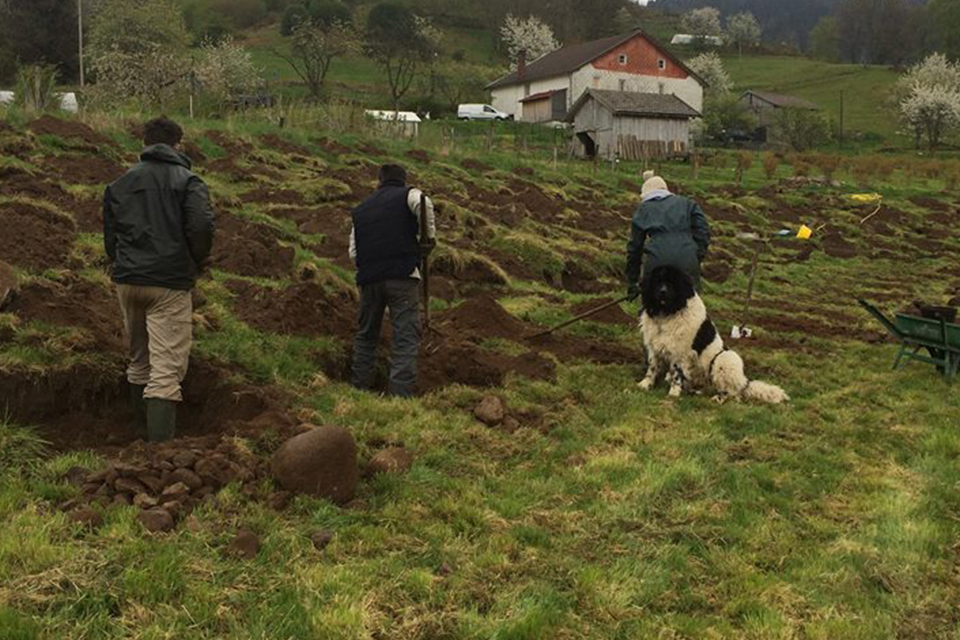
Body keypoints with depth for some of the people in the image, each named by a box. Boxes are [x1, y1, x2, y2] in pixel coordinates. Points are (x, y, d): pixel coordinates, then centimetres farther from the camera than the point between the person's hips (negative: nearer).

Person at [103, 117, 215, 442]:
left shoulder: (120, 183, 14)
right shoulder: (187, 181, -2)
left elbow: (109, 236, 14)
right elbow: (201, 226, -16)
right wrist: (196, 262, 0)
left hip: (126, 281, 6)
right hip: (169, 283, -5)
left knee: (139, 361, 21)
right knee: (166, 368, -7)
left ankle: (142, 432, 33)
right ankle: (160, 441, -16)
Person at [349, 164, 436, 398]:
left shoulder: (361, 209, 22)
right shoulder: (408, 195, 8)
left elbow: (354, 252, 13)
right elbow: (423, 203, -18)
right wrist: (429, 236, -6)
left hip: (369, 279, 5)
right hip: (402, 276, -5)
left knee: (366, 335, 19)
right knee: (406, 338, -4)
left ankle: (360, 389, 24)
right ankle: (401, 394, -12)